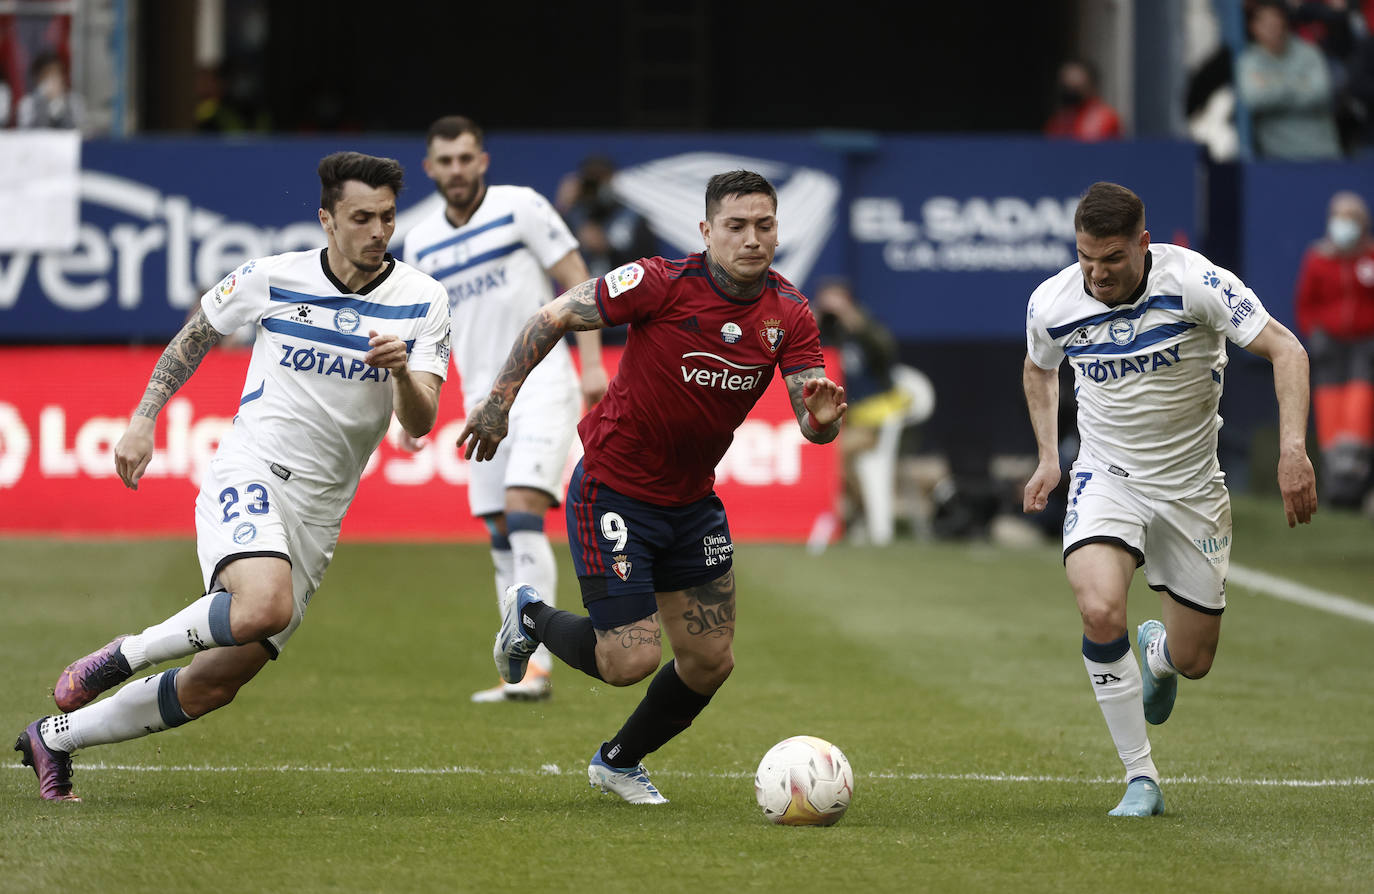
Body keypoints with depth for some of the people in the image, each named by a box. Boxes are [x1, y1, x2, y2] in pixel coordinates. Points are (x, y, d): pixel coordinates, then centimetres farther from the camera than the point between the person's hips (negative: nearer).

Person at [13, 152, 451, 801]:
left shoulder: (422, 301, -1)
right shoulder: (273, 278, -3)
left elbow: (419, 424, -9)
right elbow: (193, 338, 15)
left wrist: (402, 370, -29)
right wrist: (142, 420, 9)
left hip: (317, 516, 3)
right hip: (249, 474, -3)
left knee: (213, 684, 2)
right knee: (265, 606, -35)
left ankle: (53, 738, 20)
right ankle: (125, 655, -11)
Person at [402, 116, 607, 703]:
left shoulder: (520, 207, -3)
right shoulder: (420, 242, 12)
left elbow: (576, 280, -3)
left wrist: (592, 362, -11)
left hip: (542, 385, -6)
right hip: (483, 400, 6)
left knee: (523, 515, -19)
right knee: (501, 535, 3)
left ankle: (535, 662, -24)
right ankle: (522, 675, 7)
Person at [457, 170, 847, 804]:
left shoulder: (790, 314, -6)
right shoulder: (660, 283, -21)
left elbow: (812, 426, -10)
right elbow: (551, 318, -11)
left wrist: (822, 417, -34)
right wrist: (498, 402, -12)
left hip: (692, 501, 6)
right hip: (613, 492, -6)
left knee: (711, 661, 8)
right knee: (631, 660, -12)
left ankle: (619, 761, 35)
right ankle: (531, 618, 20)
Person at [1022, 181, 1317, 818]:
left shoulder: (1196, 282, -20)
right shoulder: (1052, 304, -11)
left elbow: (1285, 349, -19)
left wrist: (1293, 447, -31)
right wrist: (1047, 456, 6)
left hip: (1191, 488, 0)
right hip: (1106, 477, 0)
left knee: (1192, 662, 5)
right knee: (1100, 611, -29)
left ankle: (1157, 652, 47)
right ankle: (1141, 779, -14)